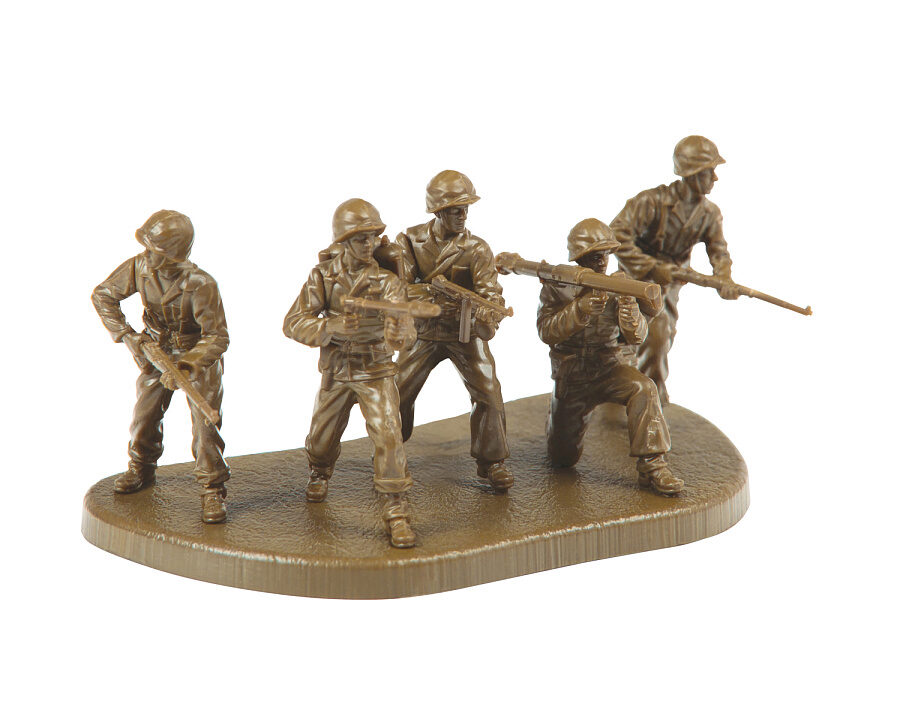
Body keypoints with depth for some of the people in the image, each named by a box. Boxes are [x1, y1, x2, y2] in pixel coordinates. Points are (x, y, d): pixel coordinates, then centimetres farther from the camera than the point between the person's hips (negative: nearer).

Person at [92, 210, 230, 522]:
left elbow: (217, 337, -27)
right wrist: (127, 335, -14)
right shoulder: (139, 267, -20)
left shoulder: (201, 285, -33)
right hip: (157, 349, 4)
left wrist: (185, 365, -40)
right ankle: (141, 470, 33)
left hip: (199, 354, -4)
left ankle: (213, 490, 0)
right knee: (145, 412, 7)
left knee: (205, 421, -12)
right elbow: (103, 295, -5)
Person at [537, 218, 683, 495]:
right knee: (562, 459, 8)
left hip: (609, 368, 0)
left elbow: (636, 337, -13)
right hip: (571, 378, 0)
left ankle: (652, 466, -30)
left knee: (643, 389, -34)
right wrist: (580, 309, -36)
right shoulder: (556, 287, -8)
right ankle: (557, 420, 44)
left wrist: (631, 319, -37)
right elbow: (546, 332, -21)